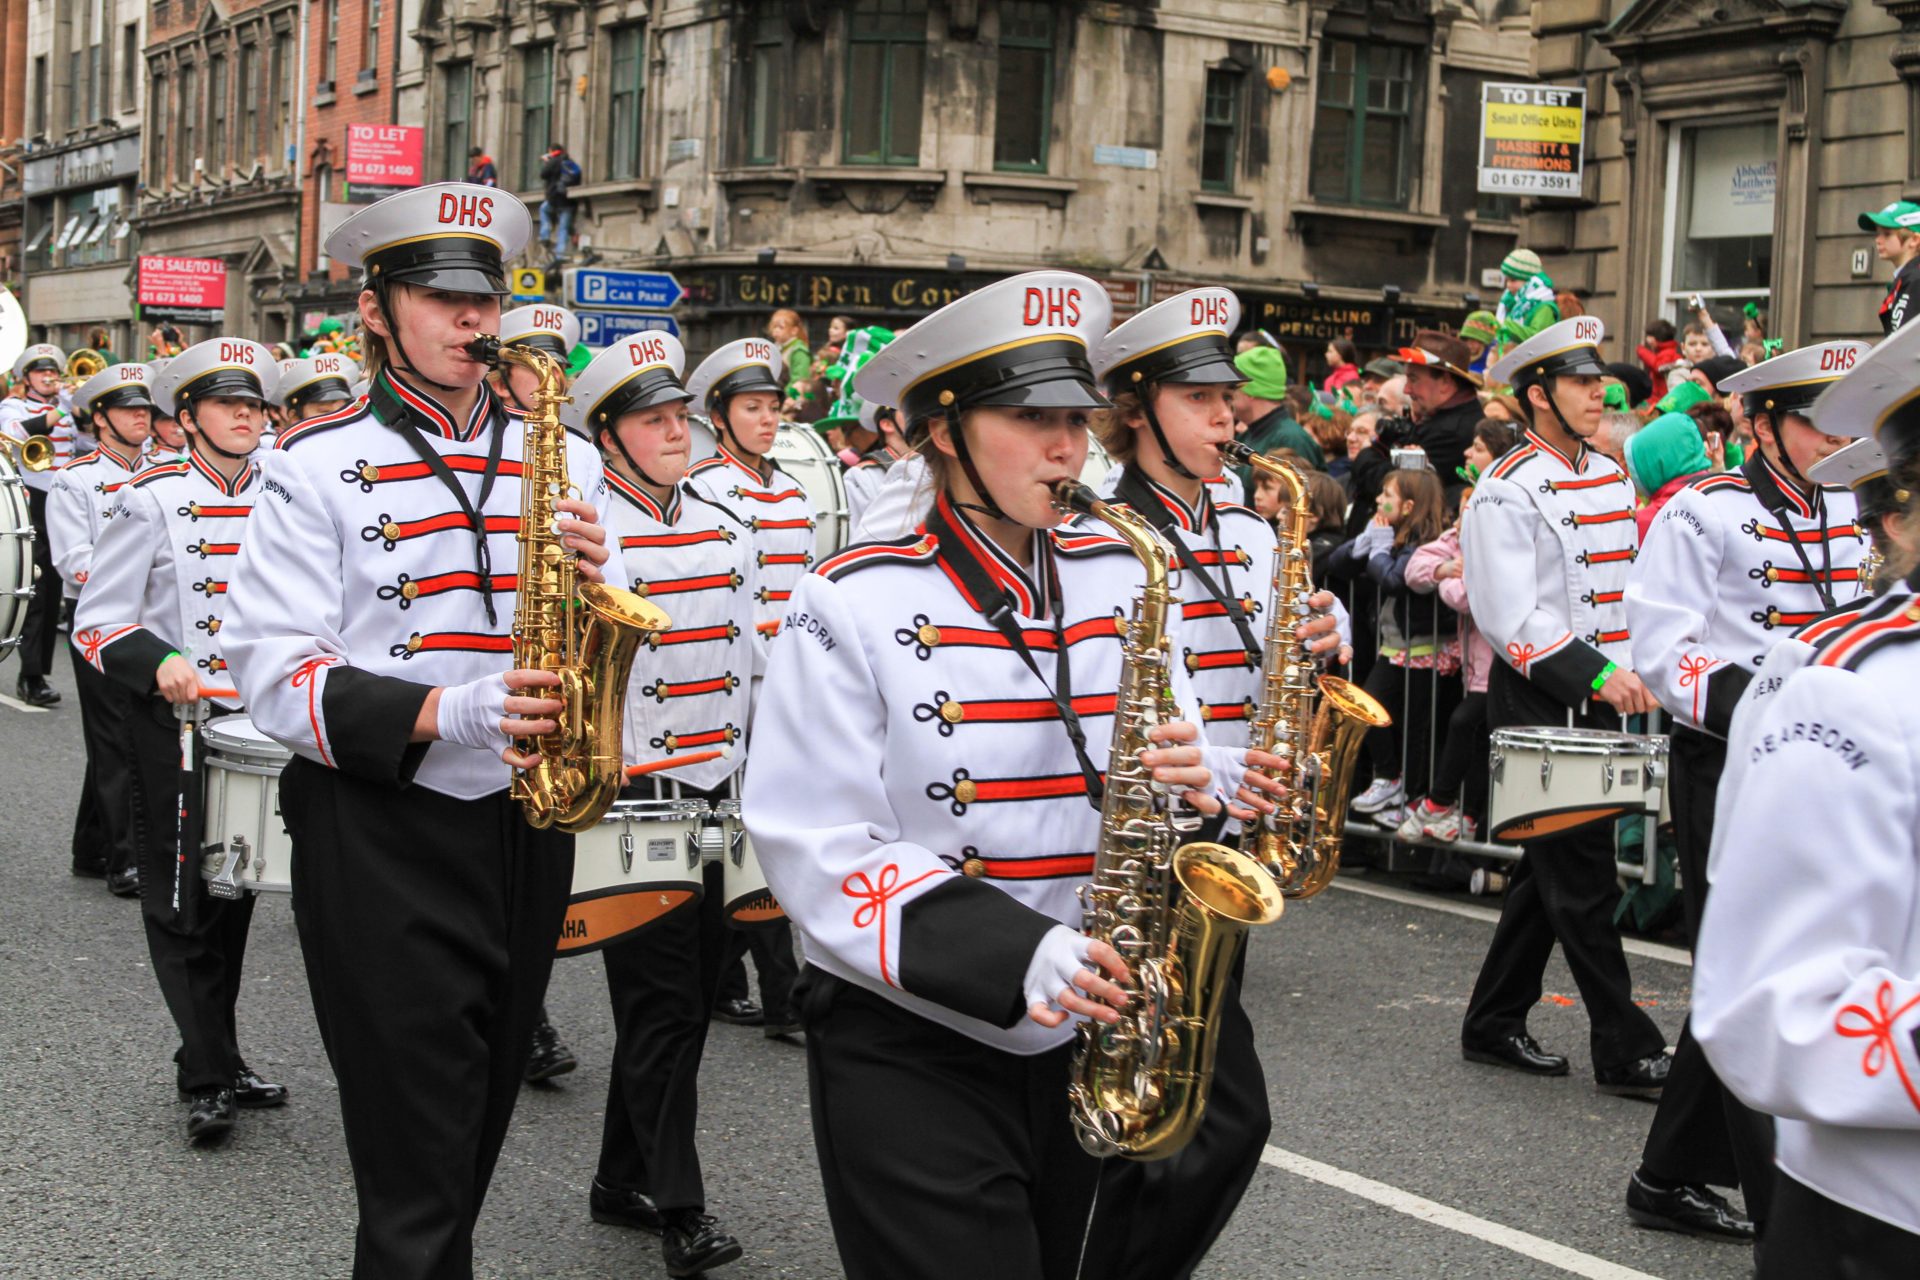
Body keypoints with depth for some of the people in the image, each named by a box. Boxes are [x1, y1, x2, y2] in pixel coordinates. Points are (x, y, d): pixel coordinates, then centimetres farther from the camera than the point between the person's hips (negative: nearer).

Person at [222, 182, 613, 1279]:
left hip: (526, 824, 5)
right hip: (379, 838, -4)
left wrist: (597, 586, -11)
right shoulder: (318, 467, -4)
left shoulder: (562, 457, 9)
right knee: (417, 1175, -3)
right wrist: (444, 711, -25)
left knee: (480, 1125, 18)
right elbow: (276, 676, -11)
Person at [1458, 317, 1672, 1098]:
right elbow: (1511, 615, -19)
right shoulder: (1508, 491, -12)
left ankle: (1493, 1026, 24)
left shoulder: (1610, 478, 13)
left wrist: (1631, 672, 4)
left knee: (1552, 870, 13)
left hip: (1597, 700, 8)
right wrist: (1597, 673, -24)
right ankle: (1626, 1050, 3)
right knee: (1582, 879, -4)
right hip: (1539, 701, -8)